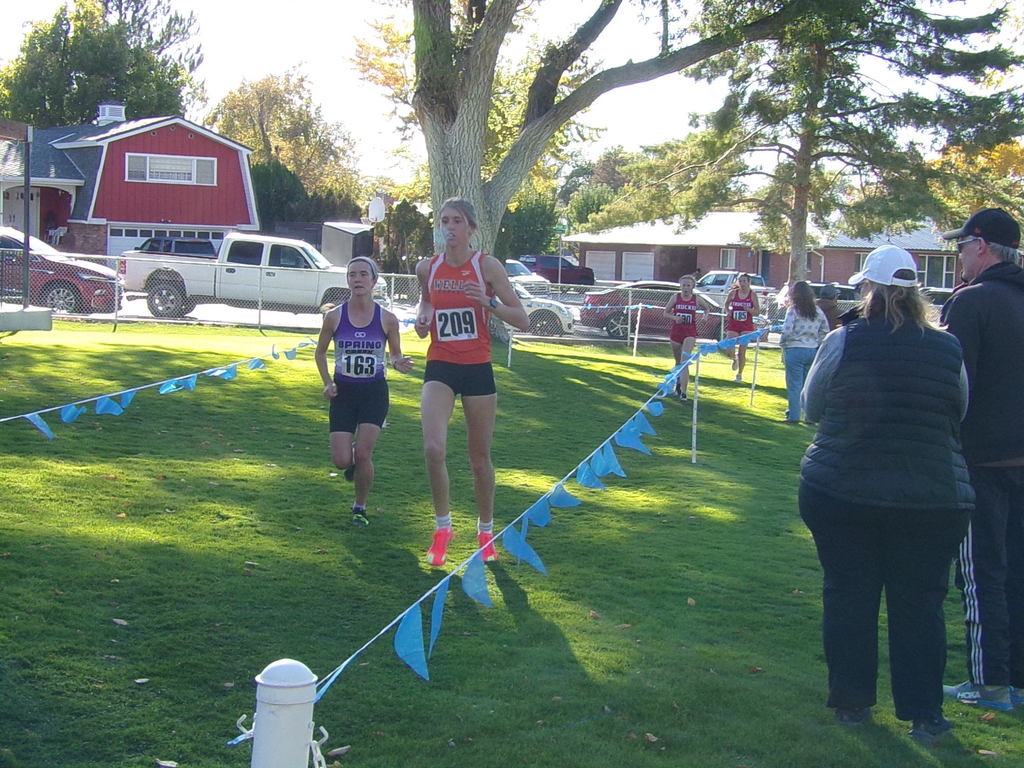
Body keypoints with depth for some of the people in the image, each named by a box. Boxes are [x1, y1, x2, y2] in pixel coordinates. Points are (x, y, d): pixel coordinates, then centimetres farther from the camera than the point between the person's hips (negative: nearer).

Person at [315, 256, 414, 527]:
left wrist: (399, 363, -16)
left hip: (374, 392, -1)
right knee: (342, 460, -5)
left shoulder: (386, 319, -7)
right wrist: (327, 383, -4)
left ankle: (360, 507, 14)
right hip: (343, 392, 1)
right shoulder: (334, 316, -5)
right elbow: (320, 352, 9)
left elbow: (395, 353, 7)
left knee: (363, 454, -10)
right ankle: (354, 463, 34)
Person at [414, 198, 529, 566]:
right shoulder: (427, 268, 3)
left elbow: (522, 320, -4)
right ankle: (442, 527, 1)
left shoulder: (487, 266, -5)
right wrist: (422, 317, 2)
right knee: (433, 448, -18)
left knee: (480, 457, 9)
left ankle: (486, 532, 28)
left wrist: (488, 303, -21)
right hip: (440, 367, 1)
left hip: (478, 368, -1)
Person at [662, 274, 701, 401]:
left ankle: (683, 391, -19)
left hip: (690, 333, -2)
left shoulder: (696, 299, -2)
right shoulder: (676, 297, -2)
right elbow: (666, 312, 6)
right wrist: (674, 317, -14)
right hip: (676, 332, 2)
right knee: (678, 362, 15)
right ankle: (678, 383, 40)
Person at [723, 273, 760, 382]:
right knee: (729, 351, -8)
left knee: (742, 352, -2)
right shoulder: (733, 293, -1)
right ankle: (735, 358, 30)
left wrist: (749, 309, -21)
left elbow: (758, 312, -2)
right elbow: (726, 303, 18)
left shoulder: (752, 295, -4)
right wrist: (727, 311, -3)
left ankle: (739, 374, 17)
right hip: (733, 325, 1)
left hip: (746, 326, -1)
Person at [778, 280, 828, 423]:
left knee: (794, 385, 1)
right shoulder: (817, 312, 8)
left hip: (795, 350, -5)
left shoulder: (793, 310, -9)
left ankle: (794, 416, 2)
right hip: (813, 350, 5)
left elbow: (787, 331, -15)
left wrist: (783, 344, -1)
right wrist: (817, 343, 16)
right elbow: (825, 331, 11)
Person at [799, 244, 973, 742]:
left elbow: (811, 407, 5)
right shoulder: (948, 350, -3)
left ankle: (852, 702, 20)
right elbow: (959, 417, 10)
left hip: (839, 491, 0)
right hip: (934, 497, 1)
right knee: (919, 603, 9)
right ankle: (924, 714, 12)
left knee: (848, 595, 12)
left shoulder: (843, 342, -8)